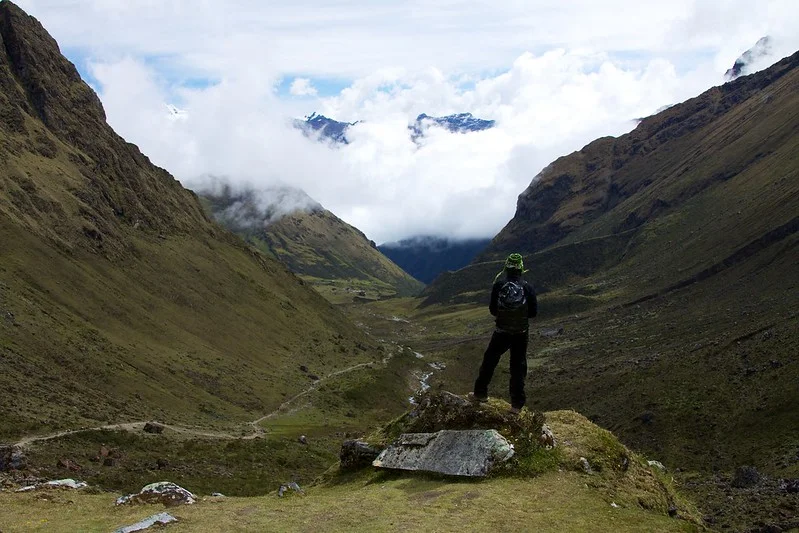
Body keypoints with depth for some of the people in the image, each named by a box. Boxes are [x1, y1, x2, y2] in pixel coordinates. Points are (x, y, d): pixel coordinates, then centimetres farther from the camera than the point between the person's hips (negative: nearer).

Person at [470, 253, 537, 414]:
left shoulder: (498, 285, -9)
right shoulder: (527, 287, -8)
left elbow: (493, 310, -4)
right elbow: (533, 312, -4)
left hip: (502, 332, -1)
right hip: (522, 333, 1)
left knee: (489, 361, 18)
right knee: (518, 367, 9)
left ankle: (480, 393, 28)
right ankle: (517, 404, 10)